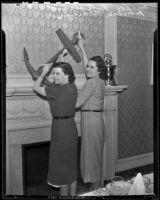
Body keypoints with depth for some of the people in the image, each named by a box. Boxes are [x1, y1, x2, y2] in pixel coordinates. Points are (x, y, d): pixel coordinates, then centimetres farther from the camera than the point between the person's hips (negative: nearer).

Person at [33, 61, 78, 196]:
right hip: (70, 128, 9)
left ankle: (64, 194, 17)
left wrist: (44, 72, 4)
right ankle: (73, 194, 28)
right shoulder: (72, 87, 3)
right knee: (71, 166, 17)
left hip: (61, 129, -9)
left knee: (63, 166, 4)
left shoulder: (59, 90, -19)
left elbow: (36, 88, -7)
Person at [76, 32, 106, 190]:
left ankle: (95, 190, 9)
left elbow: (77, 104, -16)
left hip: (91, 120, -9)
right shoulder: (99, 81, 11)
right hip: (96, 119, 9)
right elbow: (86, 67, 26)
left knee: (92, 154, -1)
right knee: (96, 154, 15)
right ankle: (97, 187, 27)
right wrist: (82, 48, 27)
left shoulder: (92, 82, -14)